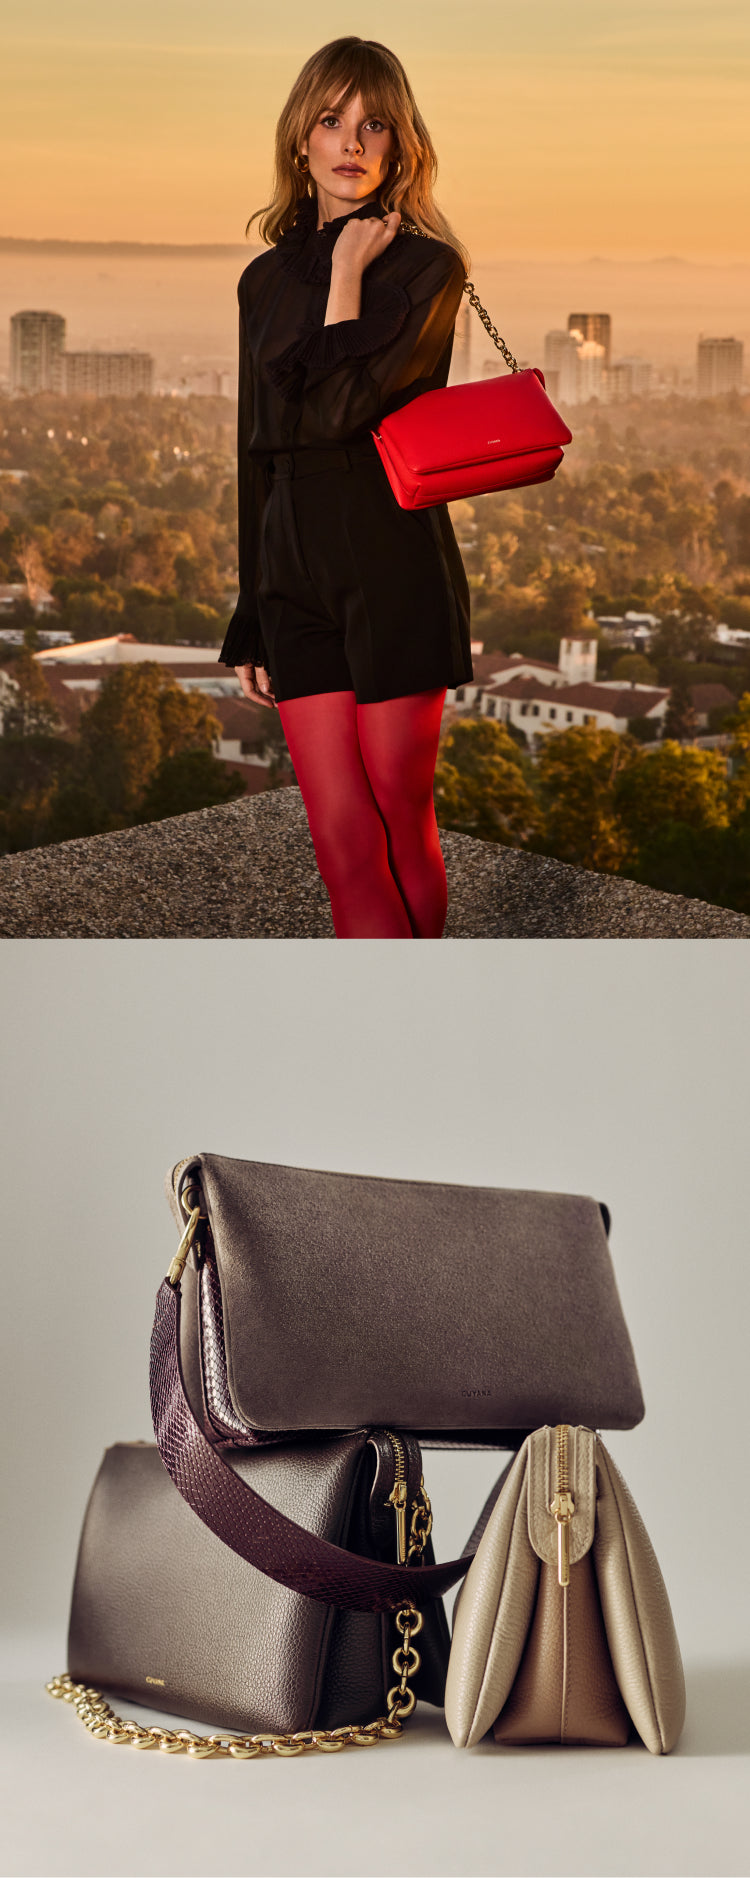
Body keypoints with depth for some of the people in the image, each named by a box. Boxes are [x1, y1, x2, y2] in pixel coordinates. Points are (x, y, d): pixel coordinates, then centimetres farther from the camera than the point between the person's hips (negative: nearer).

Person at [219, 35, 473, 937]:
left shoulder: (427, 268, -2)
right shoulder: (267, 280, 13)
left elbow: (345, 408, -17)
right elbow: (256, 457, 16)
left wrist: (349, 275, -7)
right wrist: (248, 626, 15)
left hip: (396, 565, -4)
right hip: (293, 568, 4)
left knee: (400, 826, 3)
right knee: (342, 838, -4)